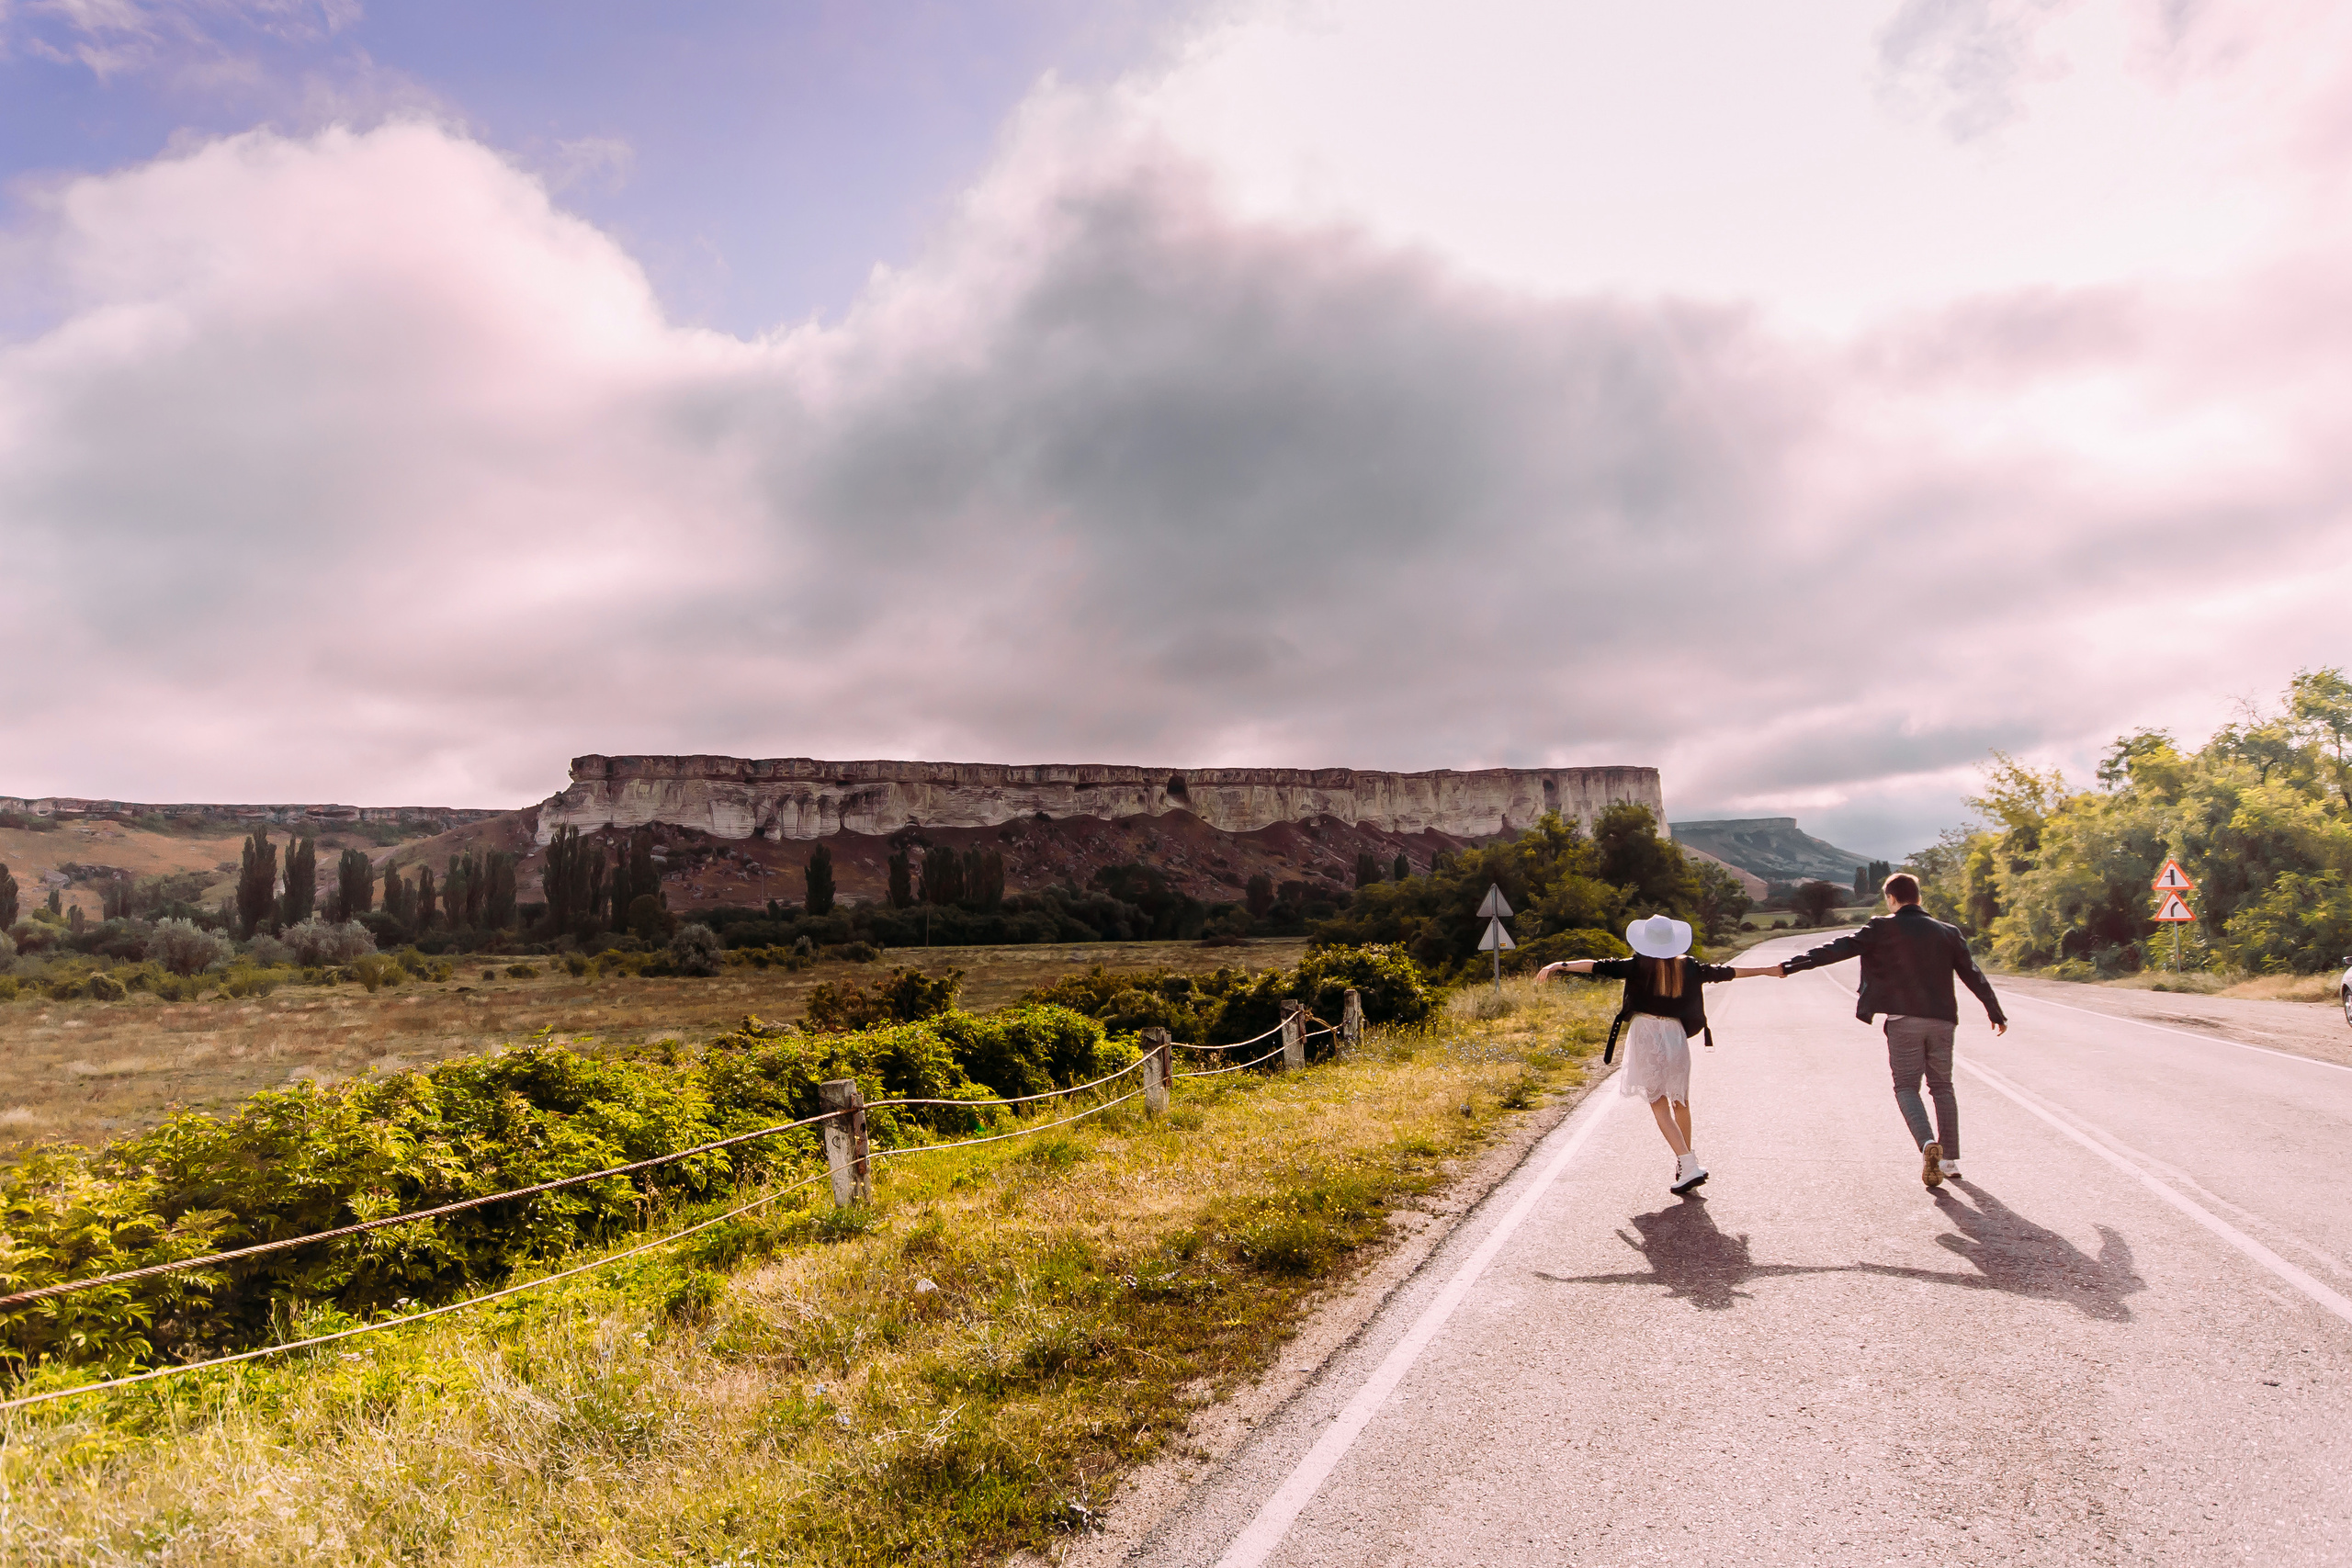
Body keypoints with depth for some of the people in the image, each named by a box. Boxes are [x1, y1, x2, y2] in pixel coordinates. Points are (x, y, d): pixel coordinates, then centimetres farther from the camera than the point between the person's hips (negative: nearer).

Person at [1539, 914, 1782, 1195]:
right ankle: (1687, 1160, 33)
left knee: (1659, 1103, 0)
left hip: (1645, 1034, -3)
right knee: (1680, 1101, 20)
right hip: (1675, 1034, 3)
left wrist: (1559, 966, -12)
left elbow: (1600, 967, -12)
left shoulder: (1637, 966, -5)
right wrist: (1766, 970, 27)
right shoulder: (1688, 967, 3)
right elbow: (1725, 972, 13)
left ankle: (1689, 1166, -10)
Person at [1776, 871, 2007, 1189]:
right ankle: (1950, 1160, 16)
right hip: (1942, 1020, 4)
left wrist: (1790, 966, -10)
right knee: (1942, 1086, 15)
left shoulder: (1883, 929, -3)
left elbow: (1837, 949, -9)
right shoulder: (1947, 932, 10)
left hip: (1904, 1020, -4)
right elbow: (1973, 975, 13)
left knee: (1906, 1086, 3)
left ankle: (1928, 1142, -22)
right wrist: (1996, 1013, 23)